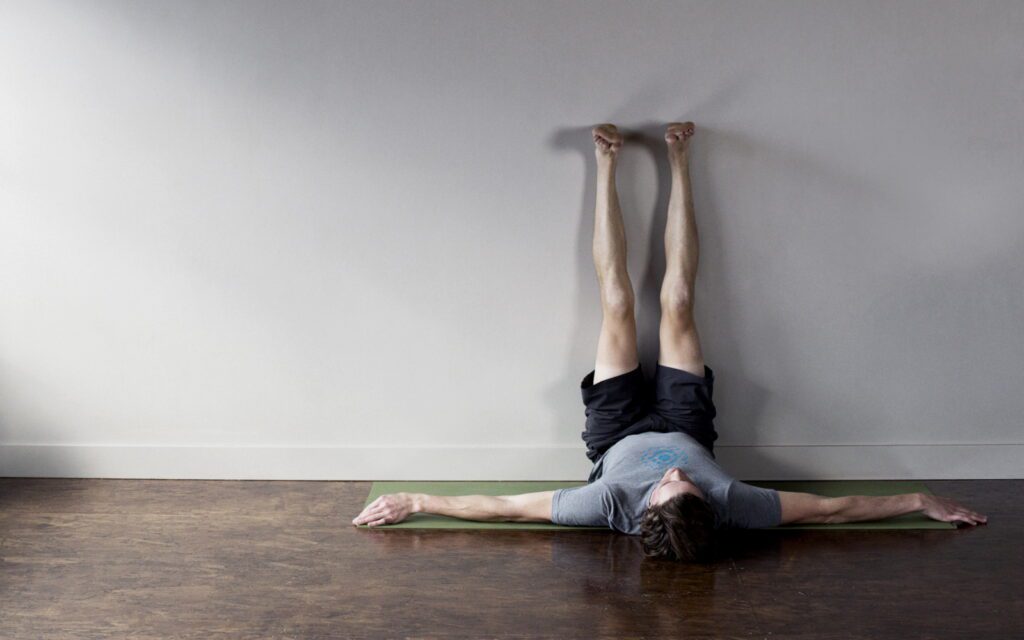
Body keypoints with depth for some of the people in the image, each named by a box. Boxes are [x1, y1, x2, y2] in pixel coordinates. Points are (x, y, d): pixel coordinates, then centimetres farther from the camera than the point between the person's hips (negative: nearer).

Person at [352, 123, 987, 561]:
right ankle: (678, 163, 25)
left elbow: (504, 506, -38)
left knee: (619, 303, 1)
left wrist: (415, 501, -35)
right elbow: (830, 508, -30)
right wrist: (921, 501, -24)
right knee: (676, 304, 2)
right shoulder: (728, 503, -43)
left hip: (623, 435, -1)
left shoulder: (612, 503, -46)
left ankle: (610, 163, 22)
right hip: (686, 427, 1)